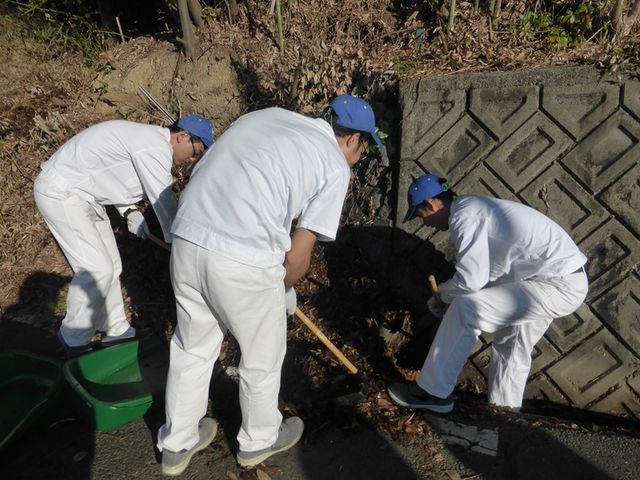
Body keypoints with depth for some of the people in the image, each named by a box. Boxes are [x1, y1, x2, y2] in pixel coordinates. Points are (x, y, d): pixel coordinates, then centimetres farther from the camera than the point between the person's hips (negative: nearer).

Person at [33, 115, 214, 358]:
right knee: (97, 269, -11)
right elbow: (164, 201, -23)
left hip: (82, 194, 10)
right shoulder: (155, 148, -24)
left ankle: (115, 331, 22)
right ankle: (75, 340, 8)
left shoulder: (148, 139, 8)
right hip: (60, 193, -10)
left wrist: (130, 210, 2)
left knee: (111, 265, 10)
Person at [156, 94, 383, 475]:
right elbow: (297, 258, -3)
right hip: (243, 261, -6)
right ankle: (259, 440, 44)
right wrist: (283, 291, 19)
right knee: (262, 357, 20)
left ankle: (177, 444, 44)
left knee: (192, 347, 24)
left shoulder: (267, 115, 19)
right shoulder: (335, 167, 1)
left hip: (187, 238, 7)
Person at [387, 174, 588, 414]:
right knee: (511, 348, 19)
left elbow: (471, 279, -22)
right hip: (566, 279, 10)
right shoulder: (474, 207, 15)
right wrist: (448, 294, 12)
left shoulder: (463, 215, -16)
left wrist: (441, 294, -3)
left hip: (557, 286, -10)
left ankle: (432, 392, -3)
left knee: (464, 309, -14)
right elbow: (484, 272, 19)